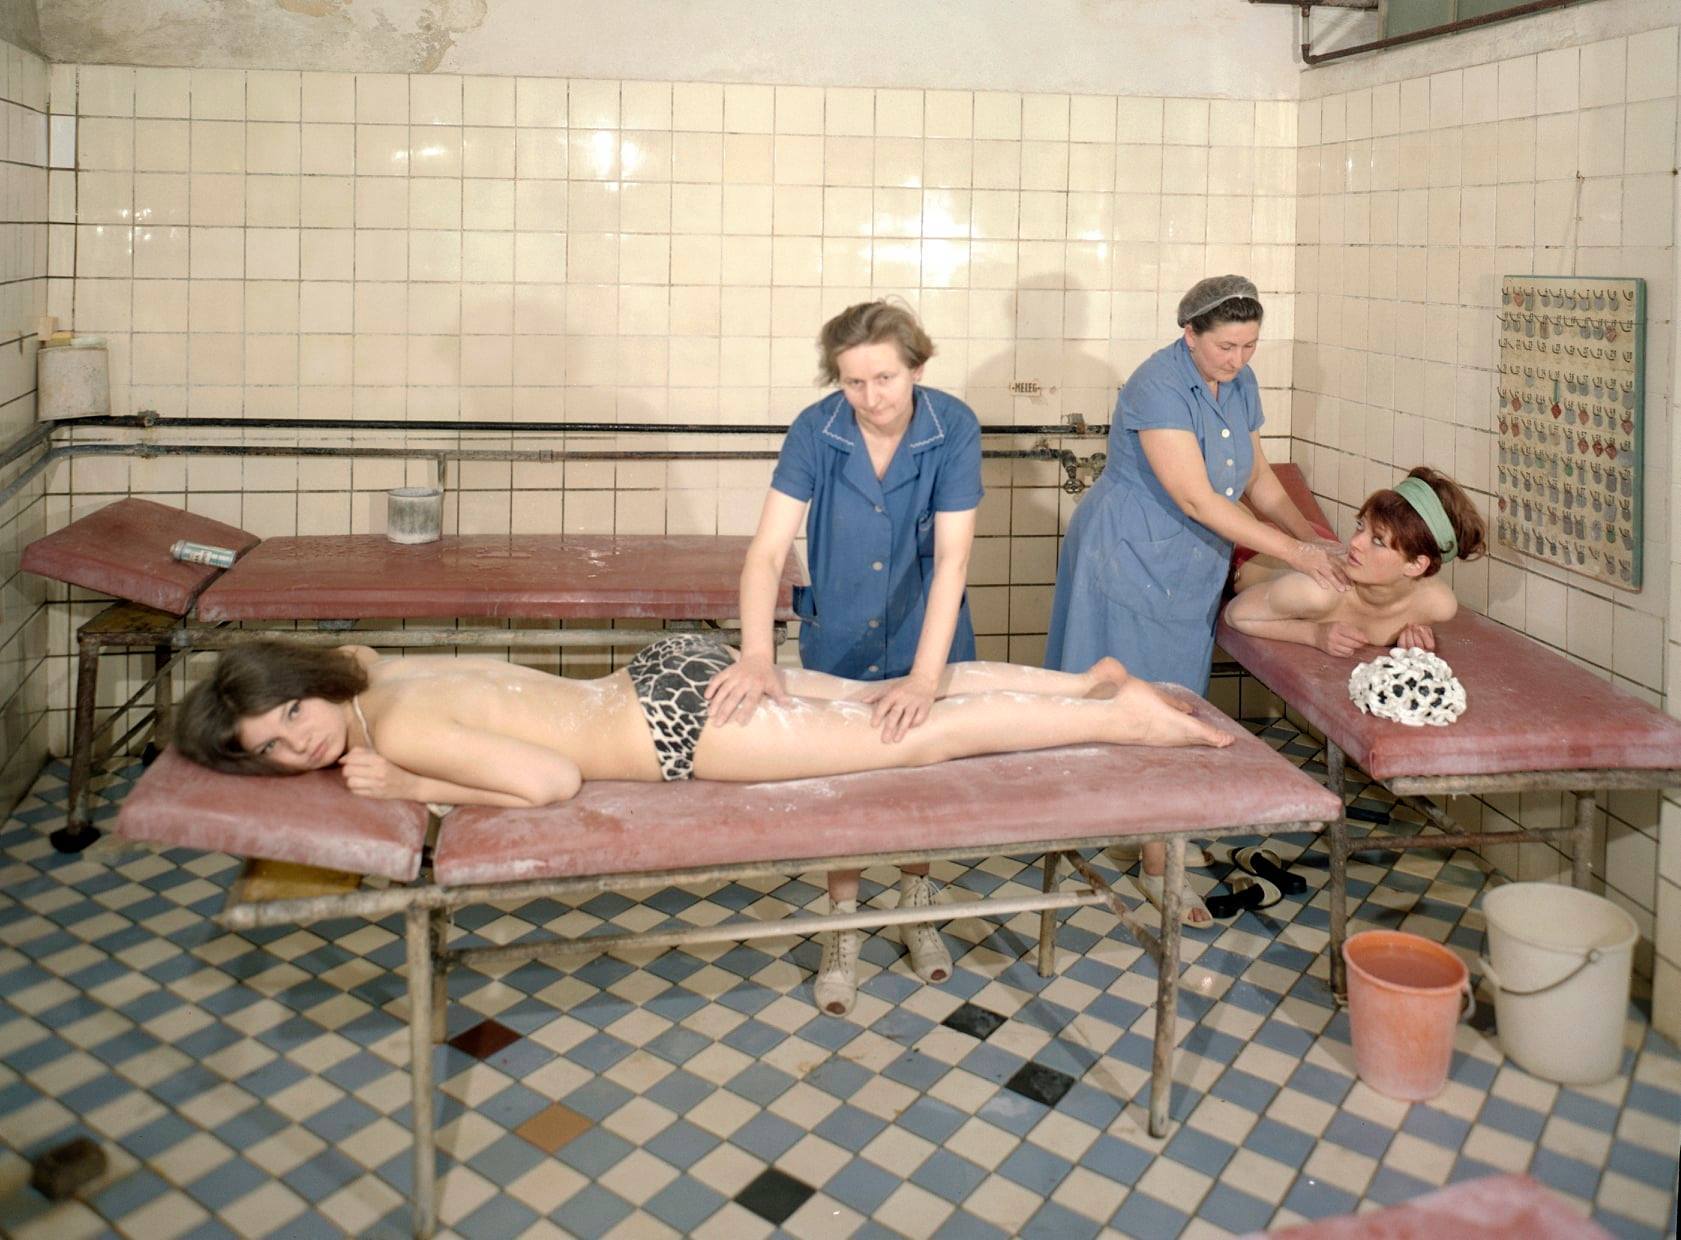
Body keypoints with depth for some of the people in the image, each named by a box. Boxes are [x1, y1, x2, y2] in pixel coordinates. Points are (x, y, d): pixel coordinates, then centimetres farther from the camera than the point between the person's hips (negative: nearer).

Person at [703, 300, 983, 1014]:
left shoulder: (953, 429, -22)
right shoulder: (815, 432, -20)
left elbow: (952, 559, -26)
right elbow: (767, 551, -27)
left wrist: (924, 677, -36)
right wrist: (757, 655, -43)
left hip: (927, 637, 0)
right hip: (838, 640, 0)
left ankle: (916, 908, 40)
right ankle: (843, 931, 29)